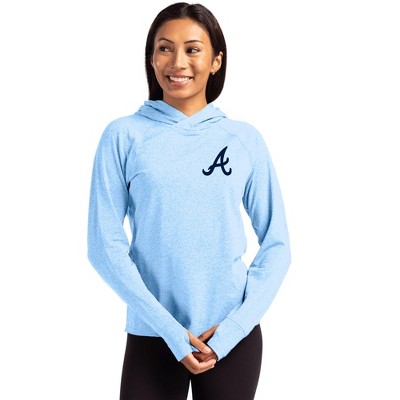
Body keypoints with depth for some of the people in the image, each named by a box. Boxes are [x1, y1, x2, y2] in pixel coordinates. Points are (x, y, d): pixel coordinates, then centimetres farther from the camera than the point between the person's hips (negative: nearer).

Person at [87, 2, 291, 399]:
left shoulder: (245, 139, 2)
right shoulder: (124, 136, -3)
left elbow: (276, 244, 2)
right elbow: (104, 245, -7)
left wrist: (232, 328, -9)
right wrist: (171, 331, -13)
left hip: (234, 337, 1)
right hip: (151, 336, -1)